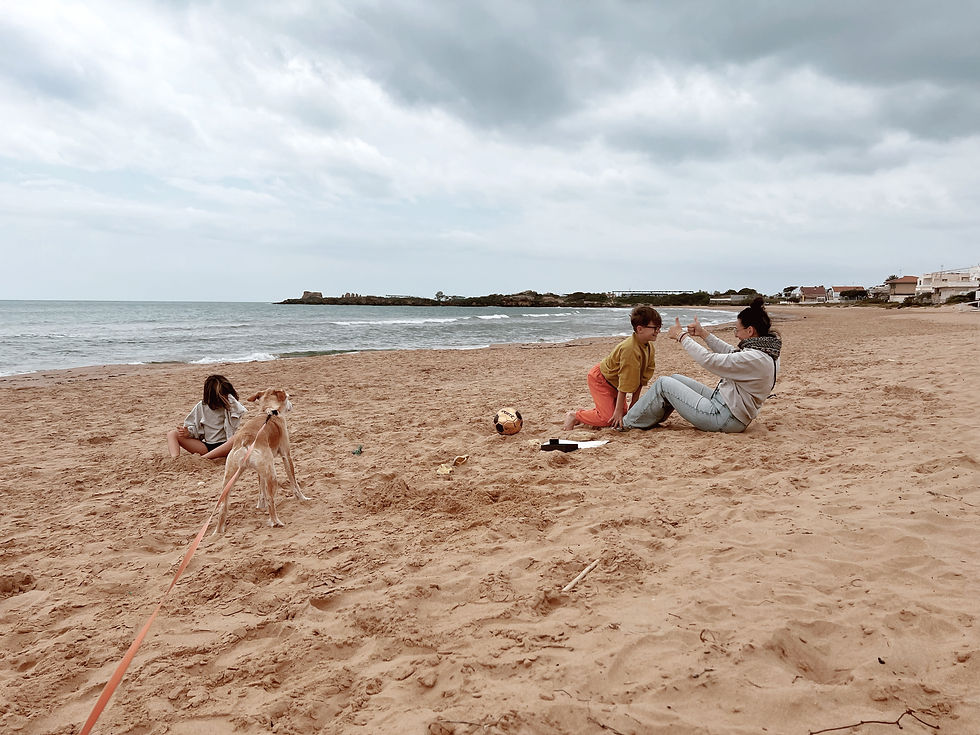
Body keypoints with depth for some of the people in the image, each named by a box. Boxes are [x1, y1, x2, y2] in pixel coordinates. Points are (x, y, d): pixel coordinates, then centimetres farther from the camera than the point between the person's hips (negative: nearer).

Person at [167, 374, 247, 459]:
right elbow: (193, 427, 11)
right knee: (172, 434, -7)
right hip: (205, 446, 3)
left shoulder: (230, 405, 0)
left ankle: (204, 457, -37)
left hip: (224, 446, -3)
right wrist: (188, 432, -11)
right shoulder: (201, 407, 6)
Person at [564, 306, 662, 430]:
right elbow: (625, 384, -32)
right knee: (608, 419, -17)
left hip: (612, 382, 9)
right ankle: (574, 416, 1)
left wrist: (633, 404, -4)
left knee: (624, 413, 9)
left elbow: (642, 379, -3)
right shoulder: (630, 349, -35)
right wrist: (618, 411, -28)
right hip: (599, 379, -9)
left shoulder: (650, 348, -8)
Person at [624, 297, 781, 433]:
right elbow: (731, 353, 17)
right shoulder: (768, 351, 4)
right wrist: (703, 334, 15)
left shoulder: (756, 359, -26)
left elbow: (709, 360, -24)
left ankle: (627, 424, 11)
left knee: (663, 384, -4)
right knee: (676, 378, 16)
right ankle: (648, 419, 27)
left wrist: (681, 336, -12)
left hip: (724, 418, -10)